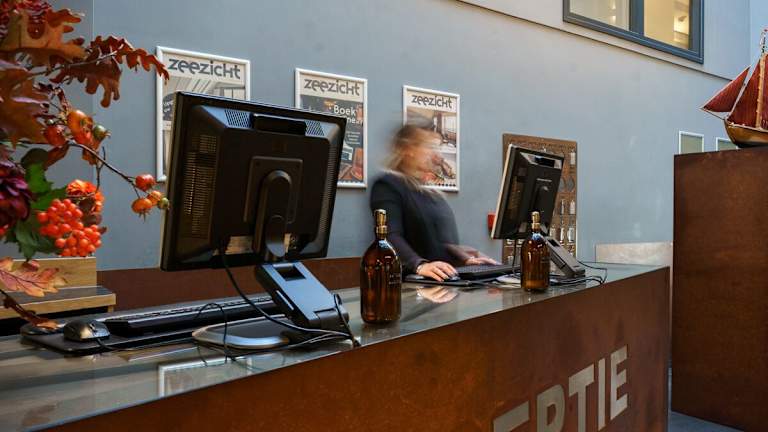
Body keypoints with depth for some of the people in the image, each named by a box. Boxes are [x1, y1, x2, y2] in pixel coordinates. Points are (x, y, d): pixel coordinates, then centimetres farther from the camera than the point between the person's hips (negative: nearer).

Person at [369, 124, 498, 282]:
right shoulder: (388, 185, -4)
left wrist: (467, 259, 7)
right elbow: (390, 236, -18)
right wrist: (420, 265, -32)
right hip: (414, 282, -6)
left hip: (446, 280, 7)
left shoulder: (432, 192, 22)